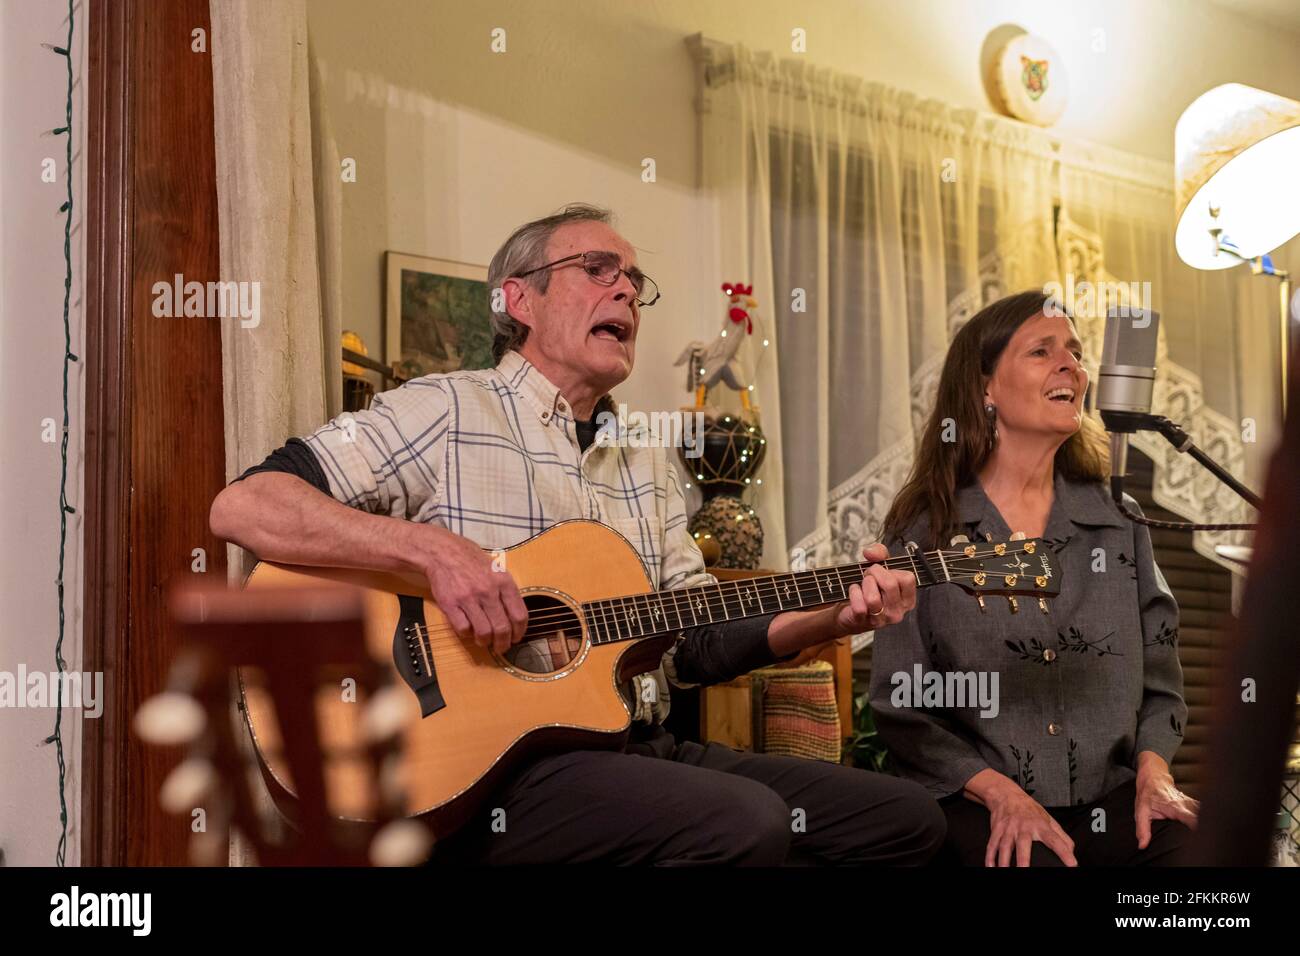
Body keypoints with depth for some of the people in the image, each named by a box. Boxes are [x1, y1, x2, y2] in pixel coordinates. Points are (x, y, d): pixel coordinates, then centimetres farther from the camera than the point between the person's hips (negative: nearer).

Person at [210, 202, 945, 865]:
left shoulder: (645, 463, 19)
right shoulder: (446, 413, -3)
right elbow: (244, 507, -12)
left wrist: (834, 618, 1)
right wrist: (435, 549, -24)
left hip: (639, 753, 7)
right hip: (485, 766, -7)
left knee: (908, 819, -1)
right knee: (746, 824, -31)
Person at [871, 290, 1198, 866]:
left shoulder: (1118, 522, 11)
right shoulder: (924, 531, 0)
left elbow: (1159, 678, 13)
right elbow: (901, 706, -2)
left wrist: (1151, 770, -6)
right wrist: (999, 792, -13)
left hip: (1111, 799, 3)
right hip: (977, 803, -3)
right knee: (1036, 861, -34)